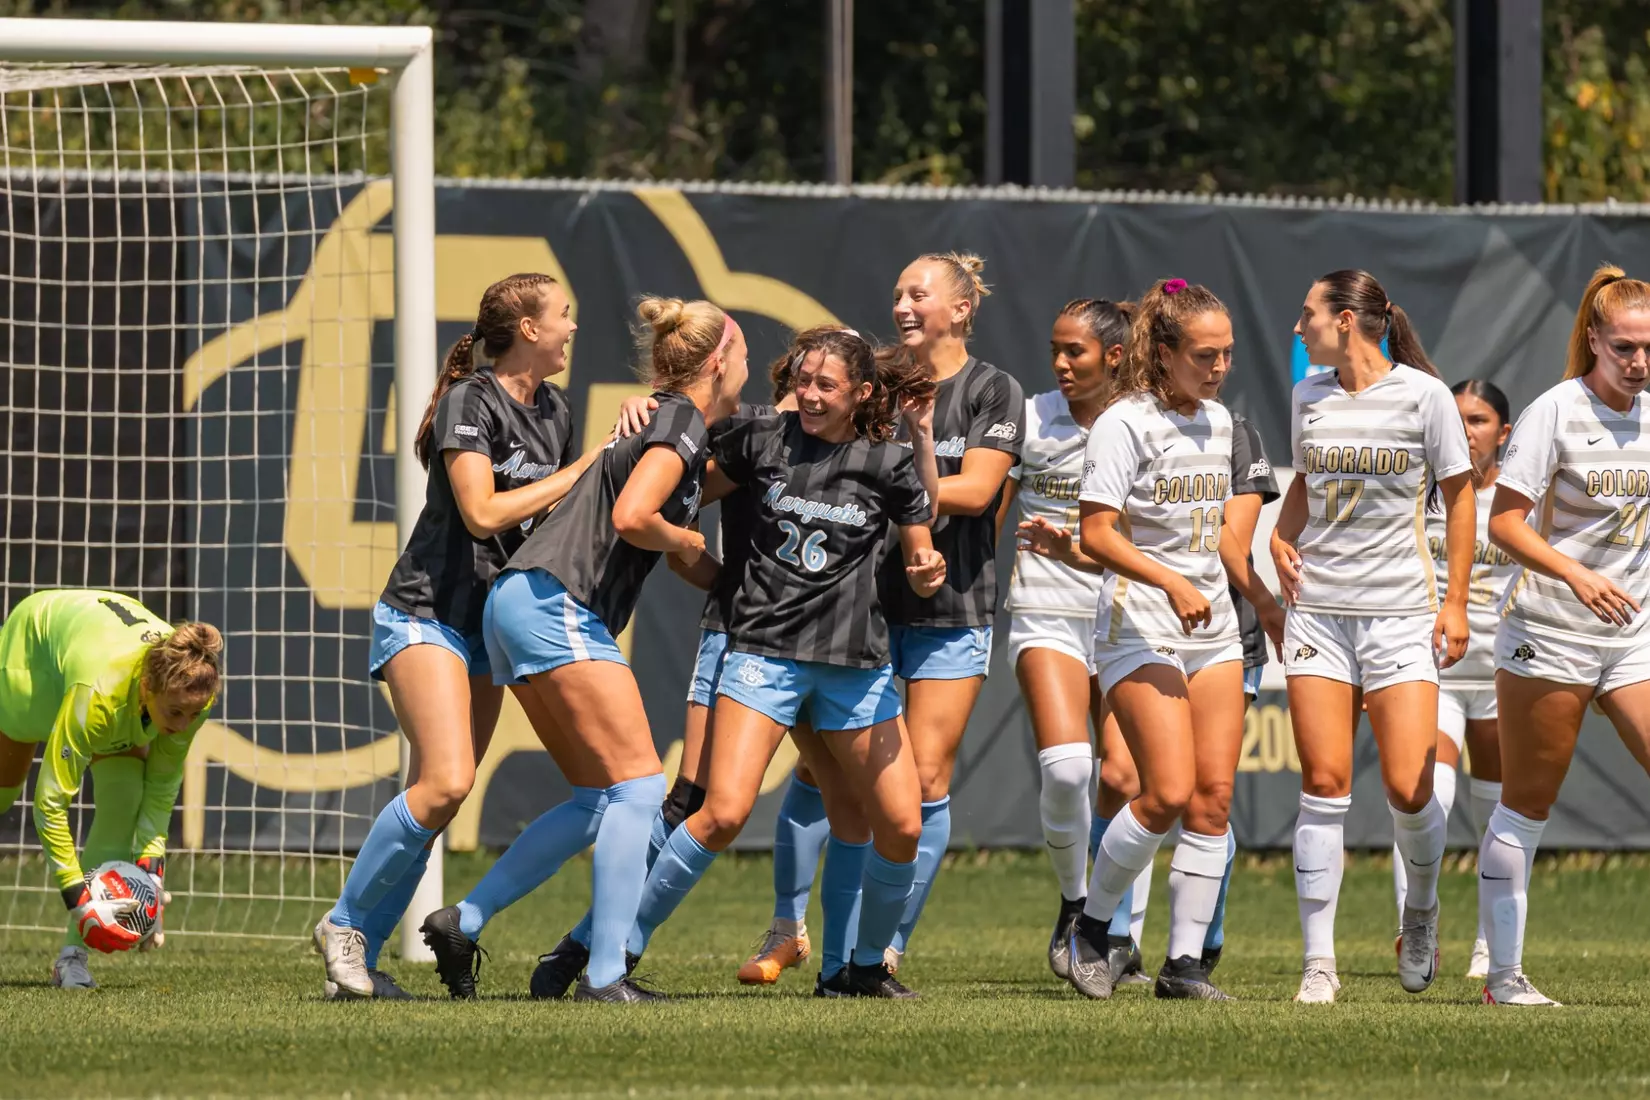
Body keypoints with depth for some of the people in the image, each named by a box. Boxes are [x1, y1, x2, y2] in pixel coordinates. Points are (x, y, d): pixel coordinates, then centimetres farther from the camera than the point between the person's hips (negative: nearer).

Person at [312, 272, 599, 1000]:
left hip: (488, 625, 8)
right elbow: (483, 512, -20)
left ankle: (359, 961, 3)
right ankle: (345, 925, -8)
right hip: (426, 614, -8)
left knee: (438, 796, 0)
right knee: (445, 782, -21)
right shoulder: (468, 401, -12)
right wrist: (580, 471, -13)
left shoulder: (553, 410, 12)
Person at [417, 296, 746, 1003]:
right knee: (637, 785, -10)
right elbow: (631, 518, -20)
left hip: (519, 609, 10)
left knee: (600, 800, 11)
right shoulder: (680, 421, -7)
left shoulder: (659, 420, 22)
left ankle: (463, 921, 10)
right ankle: (604, 975, -15)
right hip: (557, 607, -10)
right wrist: (686, 541, -4)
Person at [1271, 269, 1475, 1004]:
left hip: (1402, 612, -3)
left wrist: (1456, 602, -2)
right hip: (1319, 607, 3)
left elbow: (1458, 496, 2)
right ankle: (1318, 961, -3)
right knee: (1324, 783, -5)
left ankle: (1421, 911, 23)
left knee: (1408, 789, -8)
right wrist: (1281, 536, 4)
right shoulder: (1308, 397, 8)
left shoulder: (1422, 394, -5)